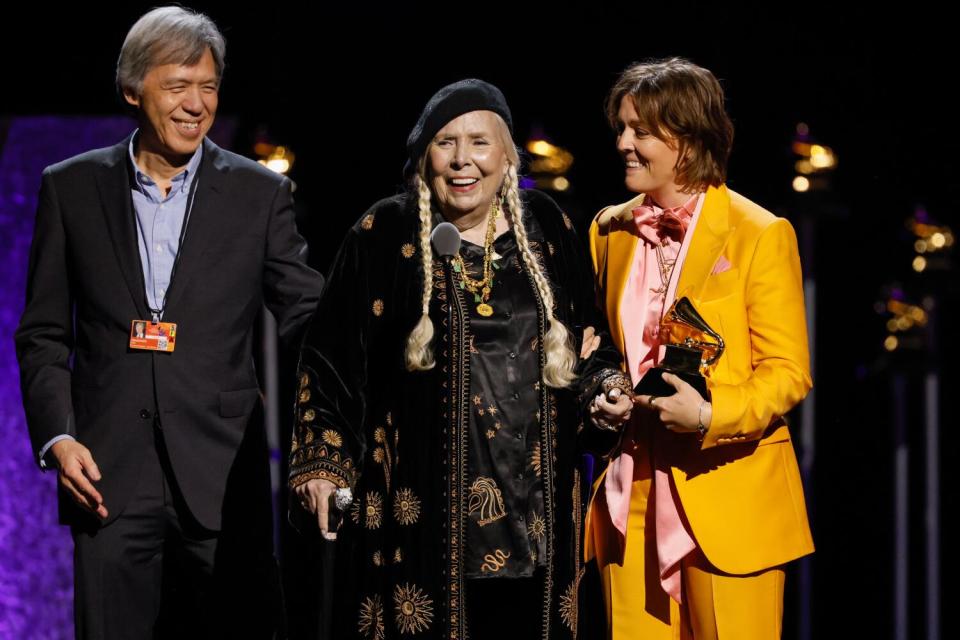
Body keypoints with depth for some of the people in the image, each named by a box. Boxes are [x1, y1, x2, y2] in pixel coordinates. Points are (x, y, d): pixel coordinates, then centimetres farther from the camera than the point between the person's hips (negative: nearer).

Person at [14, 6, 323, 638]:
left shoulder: (260, 193, 6)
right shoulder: (72, 188, 8)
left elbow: (310, 319, 4)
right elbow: (43, 335, 10)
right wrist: (57, 437, -4)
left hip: (222, 479, 0)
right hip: (108, 474, 0)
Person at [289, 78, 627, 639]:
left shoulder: (546, 229, 9)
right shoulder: (385, 235, 0)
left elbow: (589, 341, 17)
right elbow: (333, 358, 1)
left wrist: (607, 390, -3)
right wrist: (322, 462, -6)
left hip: (537, 503, 3)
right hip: (420, 502, -3)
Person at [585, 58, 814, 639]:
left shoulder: (761, 235, -6)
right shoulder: (611, 231, 11)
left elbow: (789, 372, -7)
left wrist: (711, 416, -23)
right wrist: (599, 398, 2)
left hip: (729, 500, -5)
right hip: (633, 497, 5)